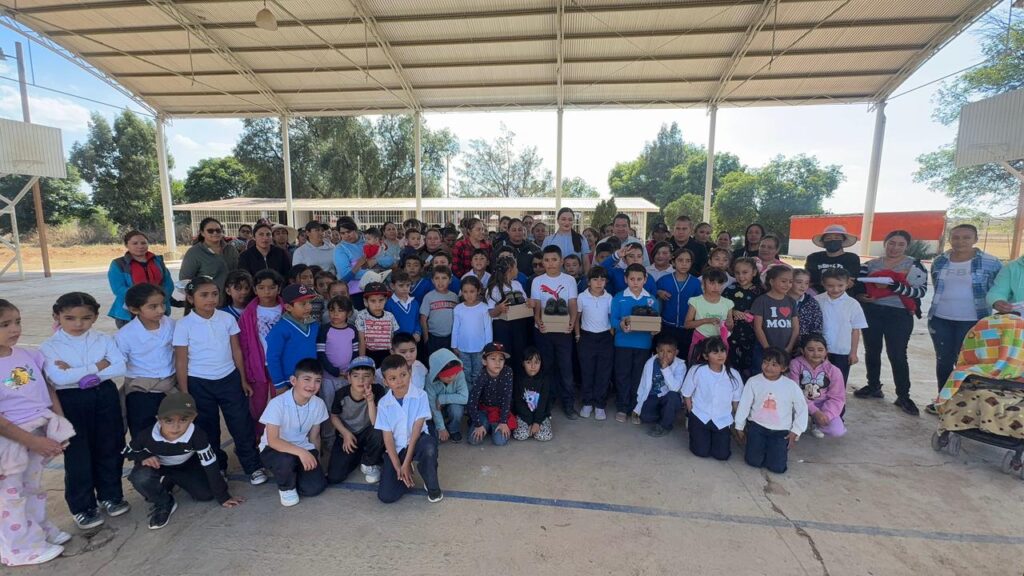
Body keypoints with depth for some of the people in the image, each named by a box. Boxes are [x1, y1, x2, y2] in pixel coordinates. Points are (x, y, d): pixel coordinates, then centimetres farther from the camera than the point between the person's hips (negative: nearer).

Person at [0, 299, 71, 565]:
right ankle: (22, 547, 28)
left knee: (34, 487, 22)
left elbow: (50, 391, 4)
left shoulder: (30, 355, -4)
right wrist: (32, 441, -18)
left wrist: (60, 428, -2)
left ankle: (40, 530, 39)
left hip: (42, 431, 5)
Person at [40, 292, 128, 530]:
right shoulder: (49, 347, -7)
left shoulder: (104, 340, -1)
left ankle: (111, 495, 31)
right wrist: (98, 366, -18)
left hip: (105, 397, 2)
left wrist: (76, 372, -16)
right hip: (71, 402, -2)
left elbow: (120, 368, -11)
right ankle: (82, 506, 24)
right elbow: (59, 378, -19)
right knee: (77, 455, 7)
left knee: (109, 449, 13)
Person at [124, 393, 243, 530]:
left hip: (186, 466, 1)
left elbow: (211, 465, -25)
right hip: (156, 467, 0)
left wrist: (222, 496, -18)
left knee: (206, 495, -9)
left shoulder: (196, 435, -36)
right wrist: (143, 456, -32)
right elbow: (127, 451, -9)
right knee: (141, 477, -34)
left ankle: (169, 482, 20)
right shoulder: (148, 435, -34)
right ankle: (163, 504, -1)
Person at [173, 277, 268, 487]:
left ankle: (253, 467, 18)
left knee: (242, 424, 5)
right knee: (207, 429, 14)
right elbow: (181, 361, -6)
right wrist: (184, 394, -5)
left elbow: (236, 351, 4)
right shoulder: (184, 325, -10)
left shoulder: (227, 319, -3)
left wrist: (243, 380, 6)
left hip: (229, 379, 1)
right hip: (199, 384, -1)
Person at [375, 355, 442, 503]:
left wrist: (406, 463, -18)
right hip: (396, 448, 2)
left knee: (429, 445, -39)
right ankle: (406, 475, 19)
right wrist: (398, 467, -14)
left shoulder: (420, 396, -14)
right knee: (386, 496, -13)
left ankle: (432, 486, -11)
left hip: (417, 441, -2)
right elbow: (388, 437, -7)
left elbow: (417, 429, -16)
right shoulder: (383, 404, -8)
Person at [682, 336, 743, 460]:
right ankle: (694, 431, 24)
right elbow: (687, 395, -3)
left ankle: (714, 436, 26)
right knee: (701, 452, -9)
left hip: (722, 420, 2)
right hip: (700, 416, -2)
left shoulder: (734, 375, -8)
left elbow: (736, 400, 5)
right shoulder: (696, 370, -15)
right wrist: (692, 415, -2)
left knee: (722, 454, -6)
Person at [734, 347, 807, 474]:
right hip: (757, 426, 0)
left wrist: (796, 431, 1)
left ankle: (783, 448, 27)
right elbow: (744, 405, -2)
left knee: (778, 467, -5)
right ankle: (759, 446, 26)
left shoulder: (791, 386, -11)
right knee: (754, 461, -7)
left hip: (780, 430, 0)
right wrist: (739, 427, 5)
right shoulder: (753, 381, -11)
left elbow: (802, 409, 2)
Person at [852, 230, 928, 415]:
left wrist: (896, 286, -25)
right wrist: (860, 295, -12)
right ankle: (873, 387, 26)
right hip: (871, 313, 3)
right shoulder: (871, 264, 9)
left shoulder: (914, 264, 1)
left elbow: (921, 290, -9)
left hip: (899, 315, -3)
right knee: (871, 351, 11)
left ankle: (903, 396, 10)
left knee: (897, 355, -2)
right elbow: (857, 284, 8)